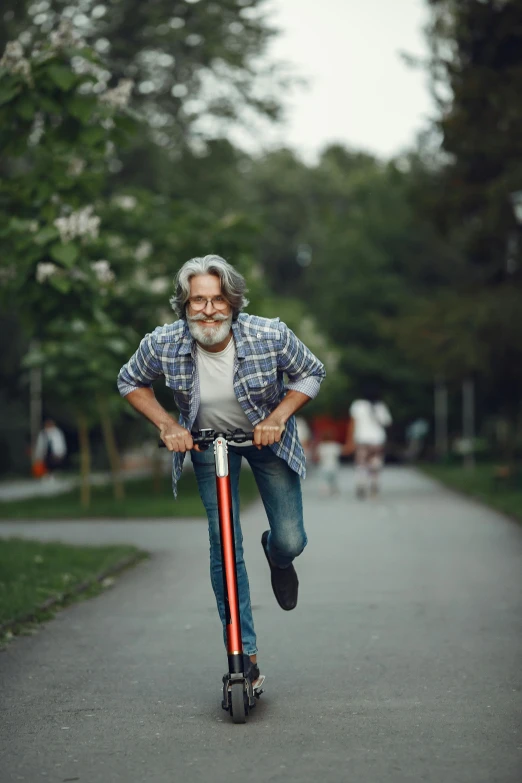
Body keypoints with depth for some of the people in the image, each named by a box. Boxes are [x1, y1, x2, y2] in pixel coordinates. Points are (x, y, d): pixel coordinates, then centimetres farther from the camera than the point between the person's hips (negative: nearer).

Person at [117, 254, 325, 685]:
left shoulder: (271, 336, -29)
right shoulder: (162, 345, -26)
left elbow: (312, 373, -10)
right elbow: (130, 382, -5)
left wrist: (278, 415, -24)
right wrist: (166, 424, -18)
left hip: (267, 437, 0)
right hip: (206, 441, 0)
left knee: (291, 541, -1)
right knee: (224, 549, -6)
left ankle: (277, 556, 40)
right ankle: (245, 652, 4)